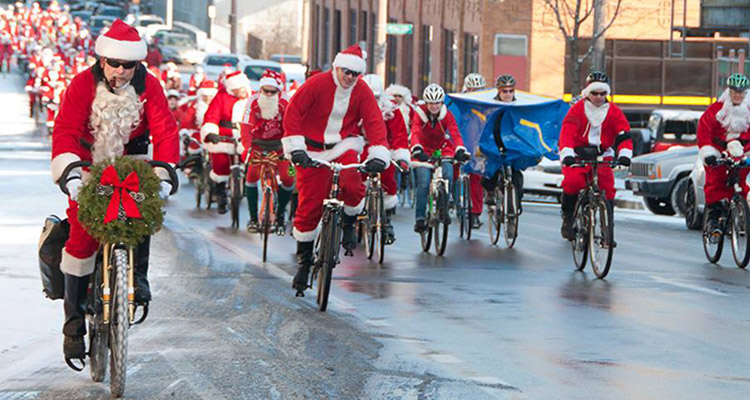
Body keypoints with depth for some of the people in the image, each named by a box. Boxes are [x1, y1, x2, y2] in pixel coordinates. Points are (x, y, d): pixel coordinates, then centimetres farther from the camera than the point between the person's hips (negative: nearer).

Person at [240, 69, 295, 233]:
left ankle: (279, 215, 9)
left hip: (278, 146, 0)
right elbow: (246, 127, -30)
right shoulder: (254, 101, -21)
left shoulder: (285, 102, -21)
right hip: (258, 144, 0)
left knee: (288, 179, -14)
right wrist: (248, 149, -46)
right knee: (252, 175, -17)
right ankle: (253, 218, -1)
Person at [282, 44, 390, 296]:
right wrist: (296, 149, -29)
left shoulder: (362, 92, -5)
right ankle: (304, 259, 12)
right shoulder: (317, 84, -15)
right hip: (313, 150, -2)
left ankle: (349, 222, 5)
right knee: (309, 206, -5)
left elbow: (374, 122, -10)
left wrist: (378, 155, -26)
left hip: (344, 147, 2)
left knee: (352, 187, -28)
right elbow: (293, 113, -19)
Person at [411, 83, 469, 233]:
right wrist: (417, 150, -47)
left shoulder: (447, 115, -9)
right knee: (424, 182, -20)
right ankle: (420, 218, -14)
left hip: (442, 150, 2)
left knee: (448, 176, -22)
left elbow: (455, 133, -23)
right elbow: (415, 133, -28)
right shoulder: (420, 113, -13)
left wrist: (460, 150, -41)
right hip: (424, 152, -2)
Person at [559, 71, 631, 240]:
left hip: (602, 156, 3)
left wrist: (624, 154, -28)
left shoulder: (614, 112, 1)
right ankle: (567, 217, -6)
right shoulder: (577, 110, -7)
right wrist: (567, 154, -36)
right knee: (573, 181, -28)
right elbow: (567, 132, -19)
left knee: (607, 187, -14)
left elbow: (624, 134, -9)